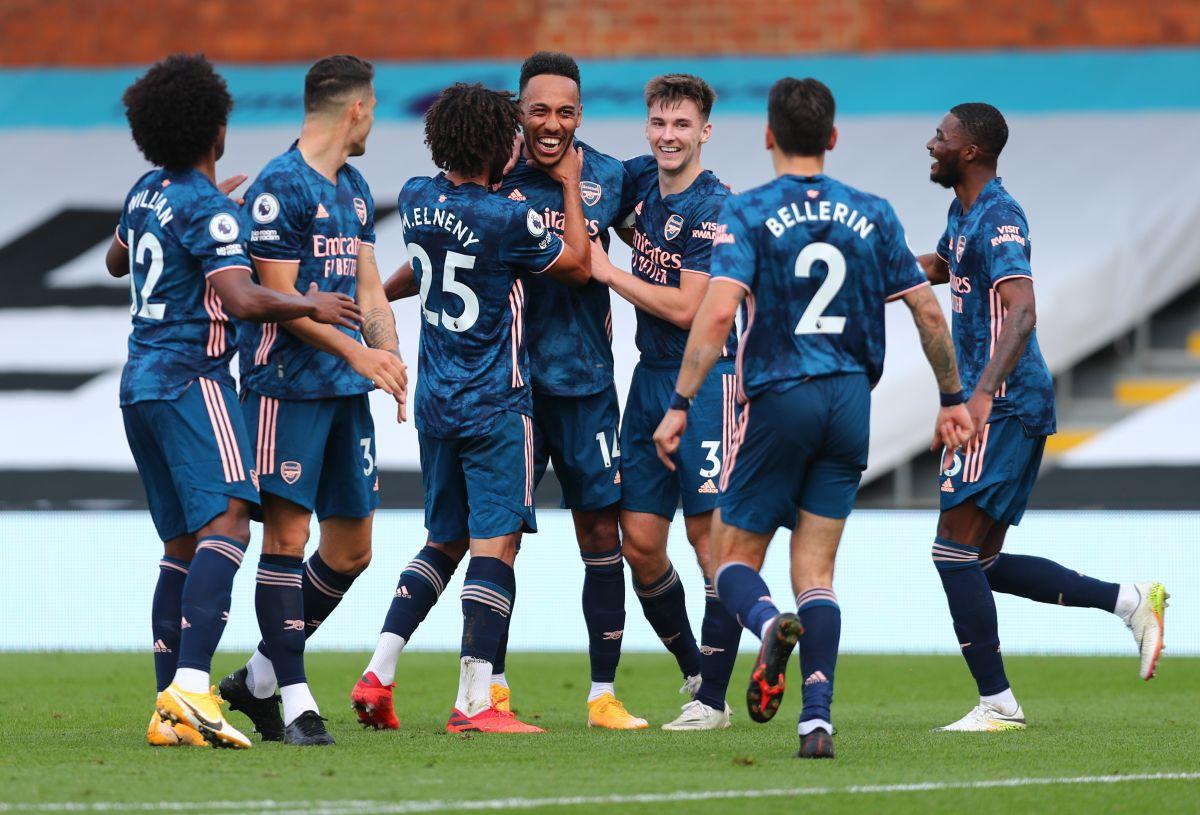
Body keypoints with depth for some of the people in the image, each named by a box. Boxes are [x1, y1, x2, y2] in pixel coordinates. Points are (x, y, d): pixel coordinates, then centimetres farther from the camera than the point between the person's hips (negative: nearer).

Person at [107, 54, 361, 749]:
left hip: (140, 382, 9)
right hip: (191, 379, -9)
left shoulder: (148, 193, 14)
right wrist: (310, 306, -9)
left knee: (183, 542, 12)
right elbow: (242, 298, -24)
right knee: (227, 523, -20)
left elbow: (117, 260, 35)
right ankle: (192, 686, -37)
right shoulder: (209, 210, -12)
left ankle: (169, 710, 7)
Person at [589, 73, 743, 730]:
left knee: (709, 535, -7)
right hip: (649, 378, 7)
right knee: (640, 541, 6)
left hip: (704, 378, -7)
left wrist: (606, 271, -11)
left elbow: (685, 309, -18)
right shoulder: (640, 179, 7)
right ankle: (692, 668, 22)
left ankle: (713, 697, -2)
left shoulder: (713, 208, -14)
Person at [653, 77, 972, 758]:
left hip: (778, 401, -3)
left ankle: (770, 623, -27)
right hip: (850, 404, 3)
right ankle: (818, 719, -8)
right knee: (816, 568, 7)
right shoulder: (873, 215, 7)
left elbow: (718, 312, -16)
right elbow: (927, 310, 8)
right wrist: (953, 399, 19)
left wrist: (680, 405, -13)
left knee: (734, 556, 8)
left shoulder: (747, 213, -5)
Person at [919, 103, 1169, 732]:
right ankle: (1130, 601, 11)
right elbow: (940, 267, 40)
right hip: (1008, 405, 10)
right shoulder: (963, 212, 16)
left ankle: (996, 703, -9)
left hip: (1004, 404, -10)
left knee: (955, 549, -11)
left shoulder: (998, 219, -15)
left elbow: (1021, 311, -29)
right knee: (984, 562, 10)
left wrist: (984, 392, -41)